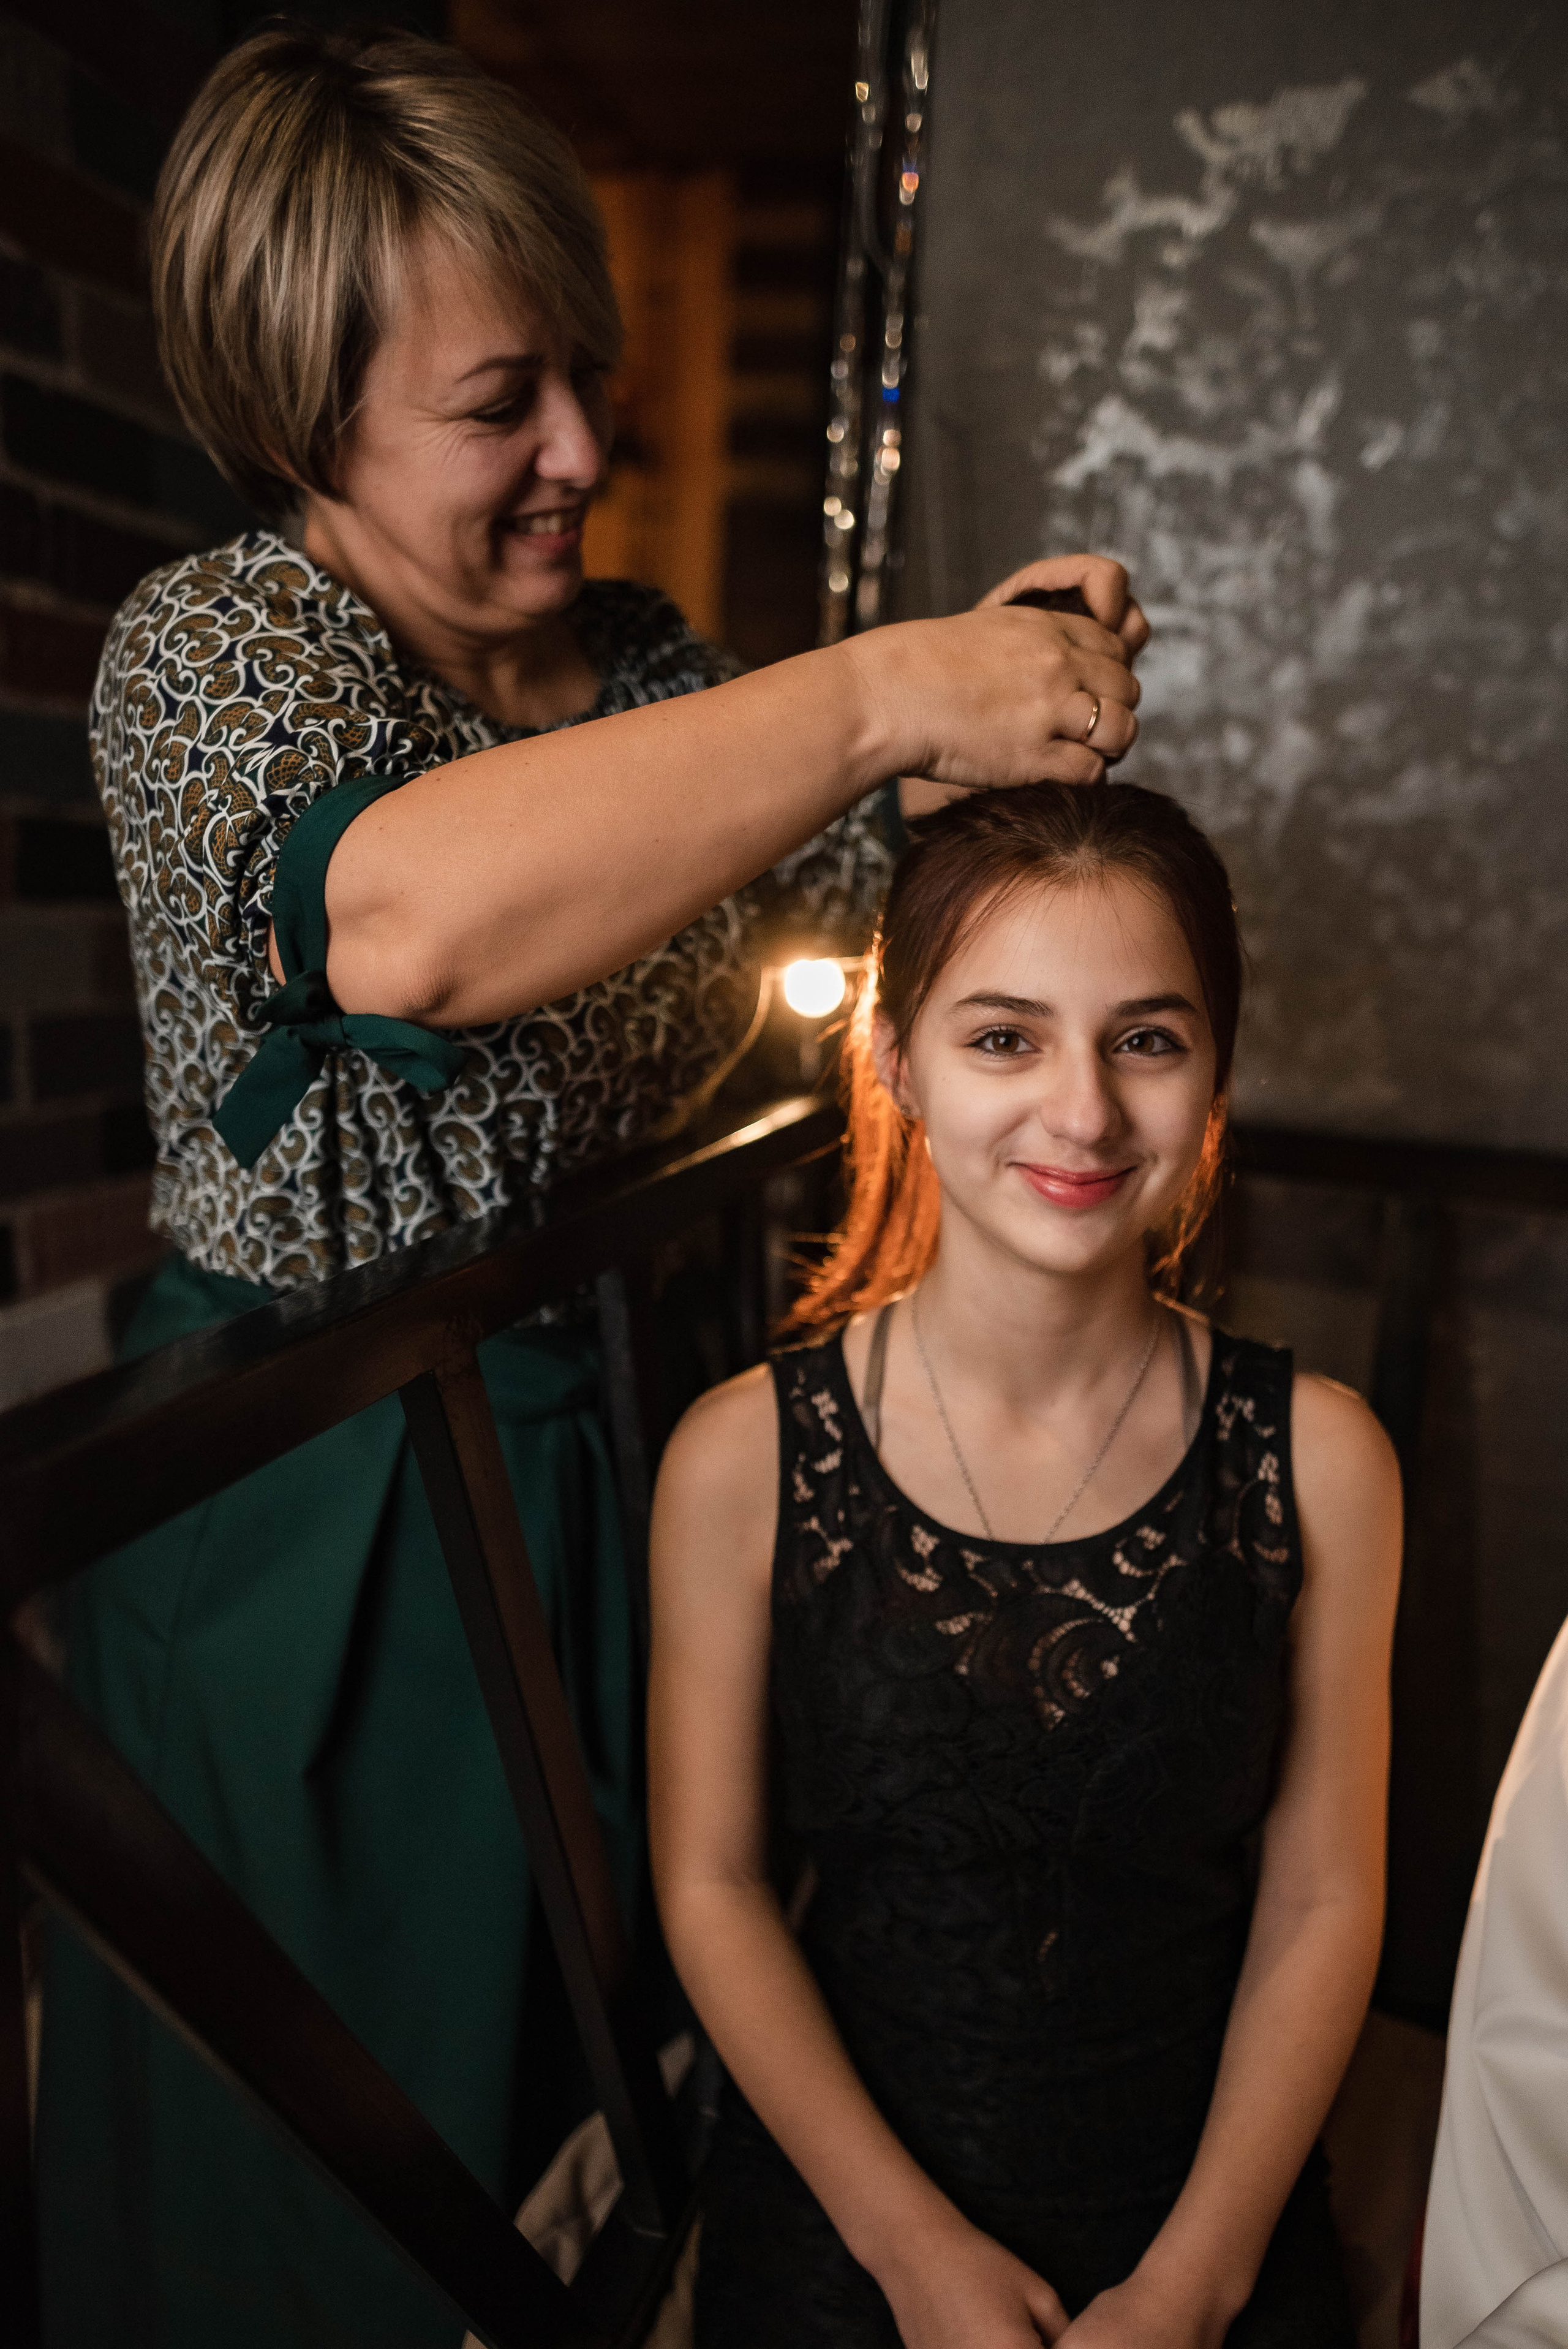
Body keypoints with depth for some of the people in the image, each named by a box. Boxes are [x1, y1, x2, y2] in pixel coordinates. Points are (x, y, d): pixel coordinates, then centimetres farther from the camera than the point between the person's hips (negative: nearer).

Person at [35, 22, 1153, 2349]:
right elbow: (405, 916, -38)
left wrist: (999, 697, -4)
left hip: (596, 1440, 6)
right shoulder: (213, 642, -15)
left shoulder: (641, 653, 5)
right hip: (315, 1518, -5)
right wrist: (879, 691, -34)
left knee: (582, 2041, 23)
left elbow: (845, 878, 14)